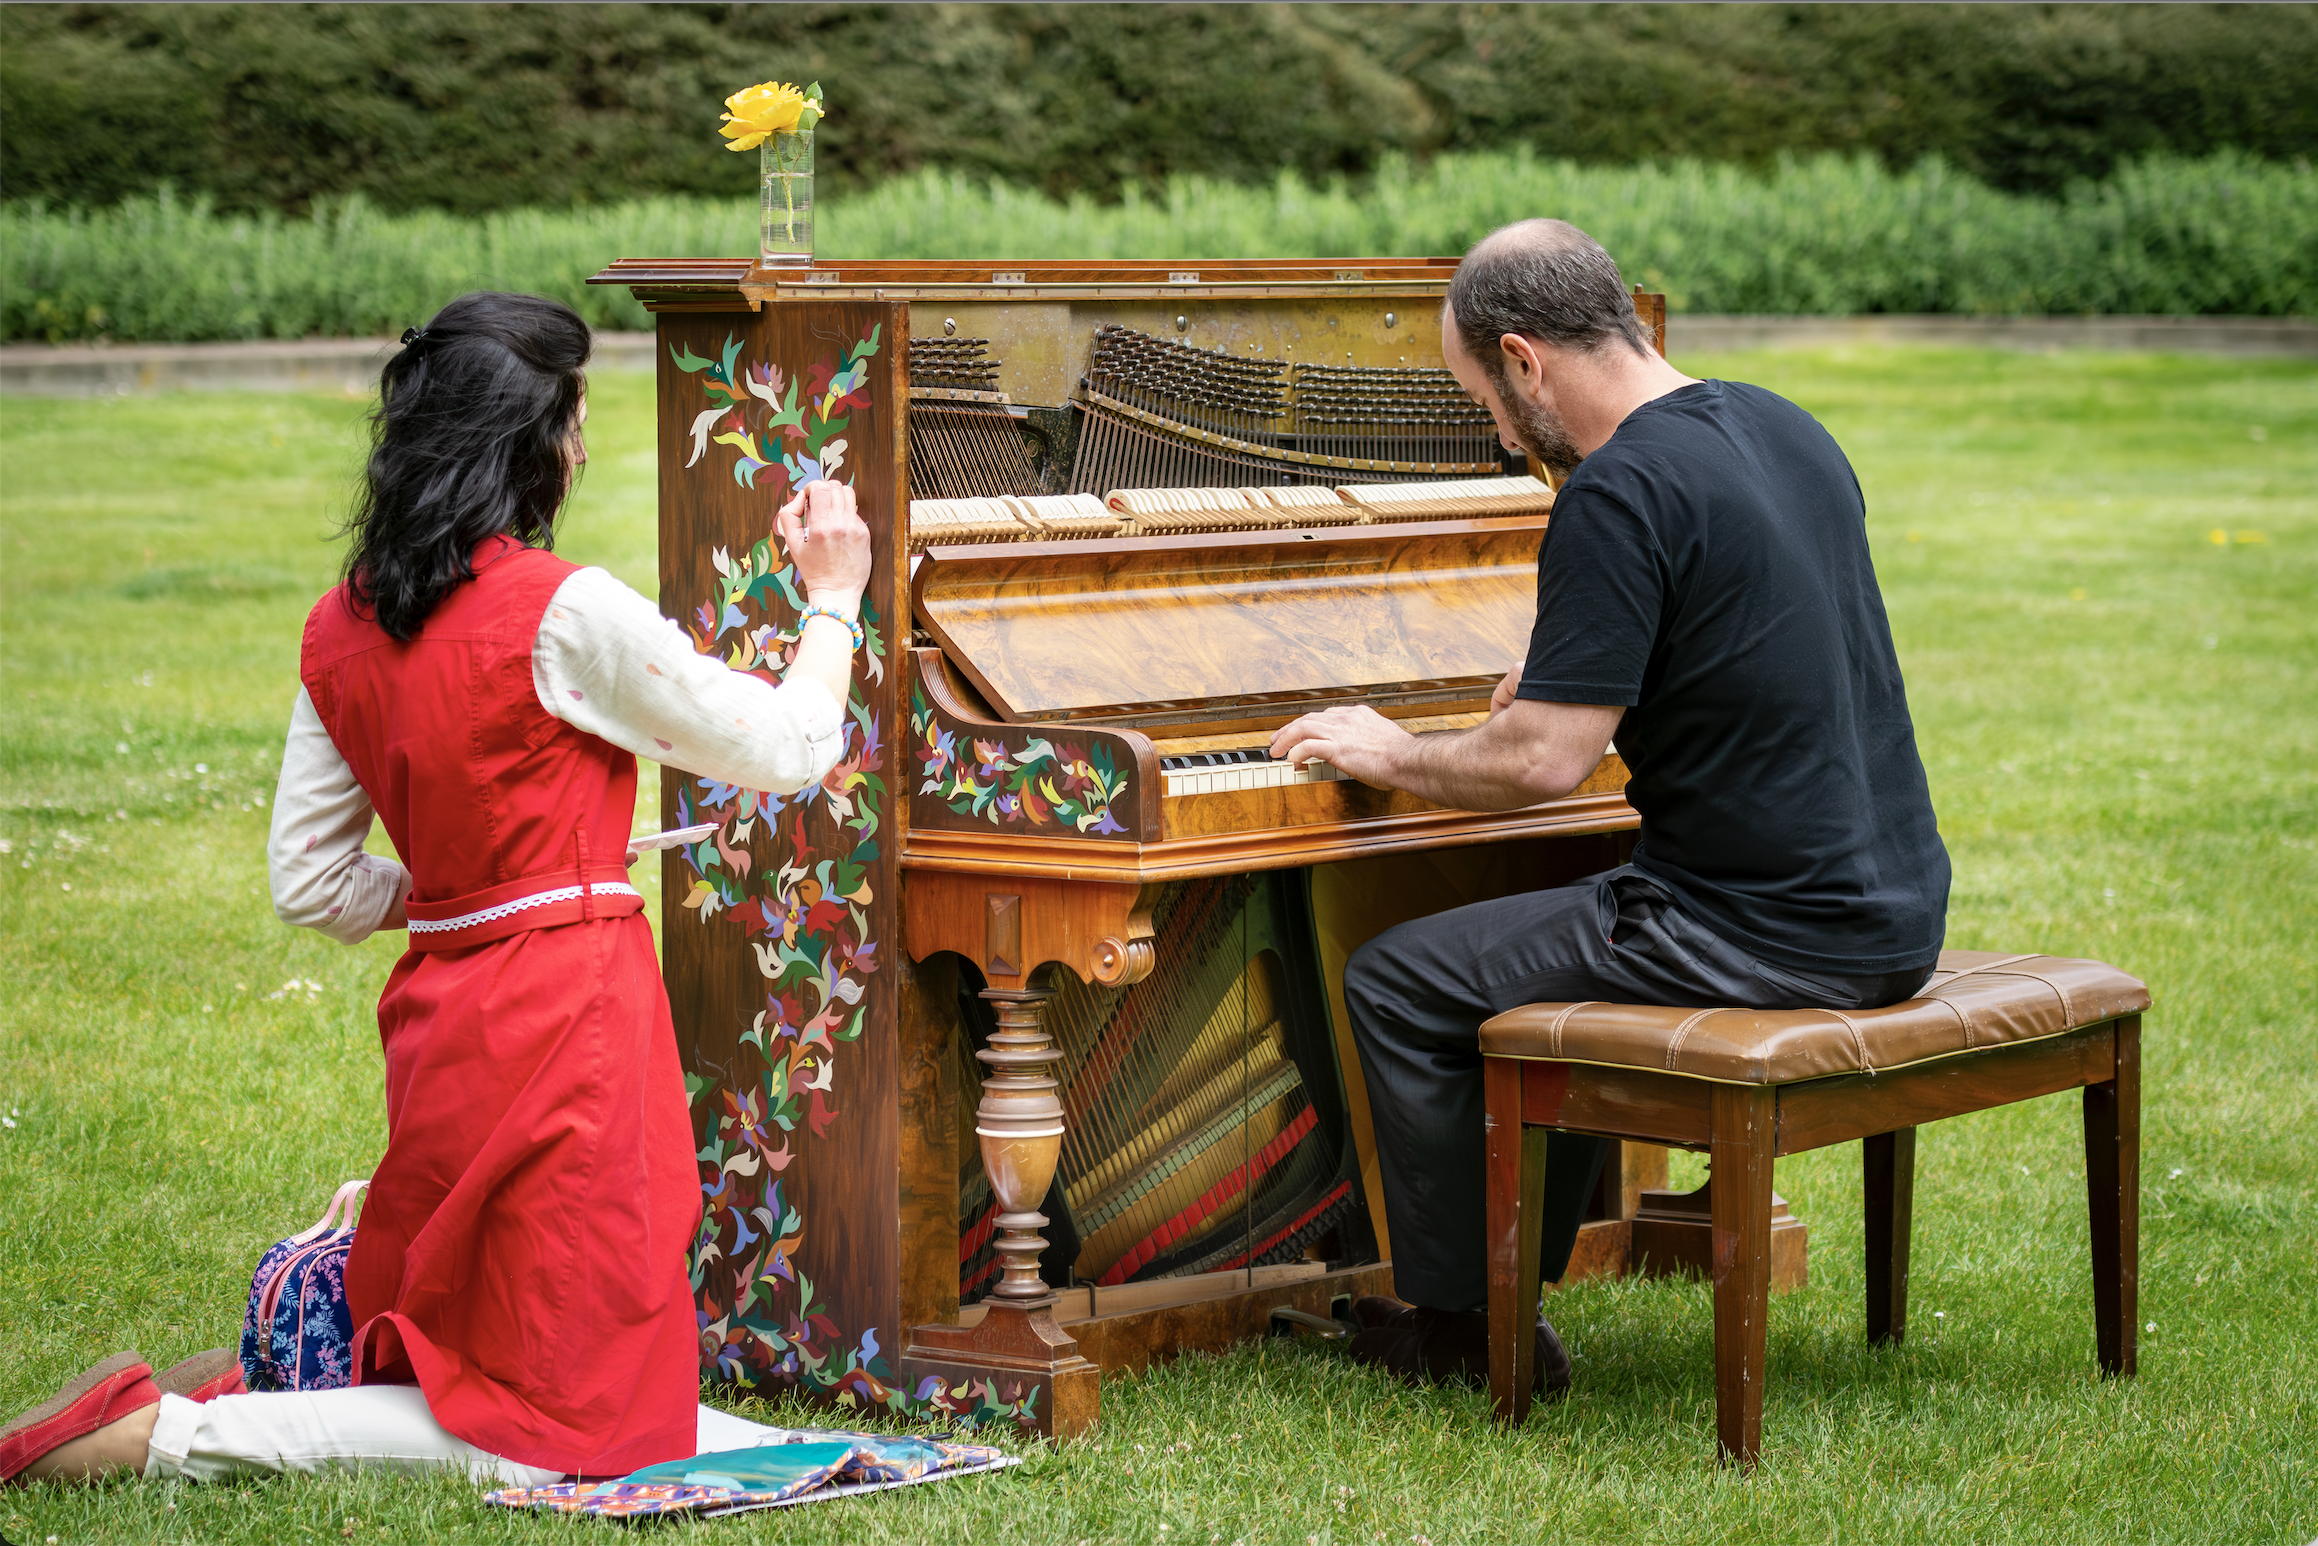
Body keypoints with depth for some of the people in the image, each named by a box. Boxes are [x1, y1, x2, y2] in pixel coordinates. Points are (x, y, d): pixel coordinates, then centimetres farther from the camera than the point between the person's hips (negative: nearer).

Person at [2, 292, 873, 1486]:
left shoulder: (343, 632, 6)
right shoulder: (567, 614, -15)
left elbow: (310, 882, 11)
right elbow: (788, 749, -6)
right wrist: (833, 601, 10)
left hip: (442, 1017, 8)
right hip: (568, 1016, -8)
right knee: (562, 1428, -1)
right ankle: (171, 1436, -10)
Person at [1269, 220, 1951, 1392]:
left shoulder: (1618, 495, -18)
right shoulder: (1776, 426, 10)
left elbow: (1544, 764, -19)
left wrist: (1391, 756, -1)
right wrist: (1575, 682, 28)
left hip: (1761, 932, -9)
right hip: (1892, 911, 9)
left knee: (1396, 987, 5)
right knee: (1549, 947, 31)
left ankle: (1458, 1327, 16)